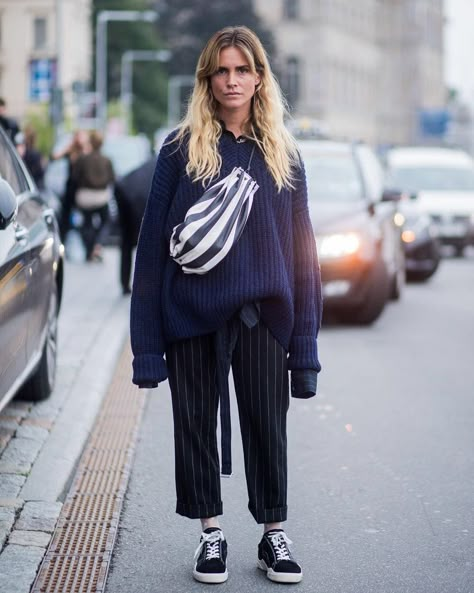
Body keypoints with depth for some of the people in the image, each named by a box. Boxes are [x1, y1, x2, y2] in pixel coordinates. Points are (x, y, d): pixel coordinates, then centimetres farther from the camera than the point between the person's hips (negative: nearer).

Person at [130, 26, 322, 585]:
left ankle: (274, 534, 21)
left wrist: (304, 340, 1)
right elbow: (154, 241, -2)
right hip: (193, 314, -1)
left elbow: (300, 248, 7)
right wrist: (148, 339, -7)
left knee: (267, 425, 6)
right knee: (197, 424, 7)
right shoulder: (182, 150, 0)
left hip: (261, 316, 1)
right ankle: (210, 533, 22)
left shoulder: (282, 154, 6)